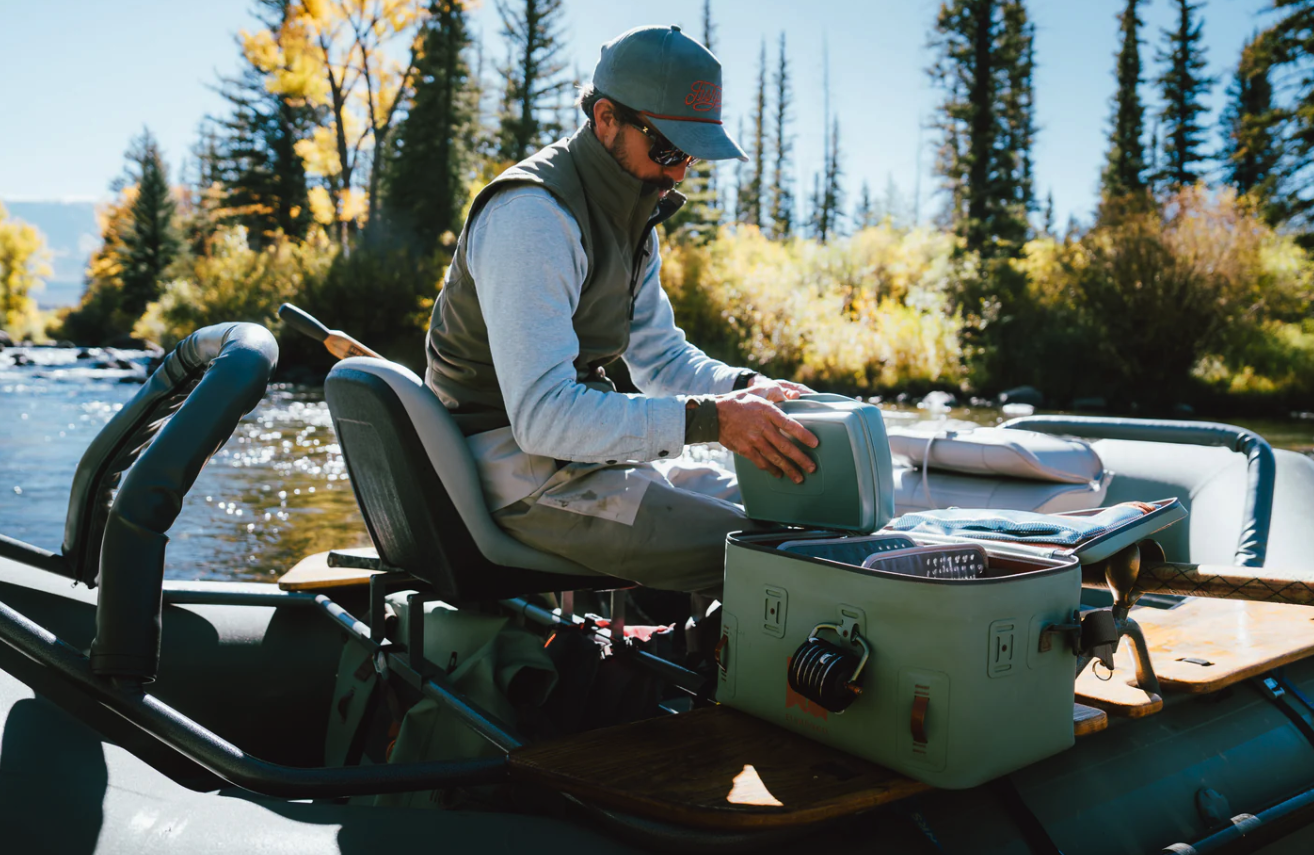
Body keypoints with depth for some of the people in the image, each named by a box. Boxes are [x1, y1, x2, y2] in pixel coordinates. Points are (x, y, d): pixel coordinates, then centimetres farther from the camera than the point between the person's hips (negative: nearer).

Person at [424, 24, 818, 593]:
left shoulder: (631, 215, 11)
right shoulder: (533, 214, -21)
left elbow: (660, 355, 18)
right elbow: (542, 415, -29)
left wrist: (746, 388, -3)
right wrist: (710, 419, -32)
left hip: (585, 447, 10)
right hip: (521, 471, -10)